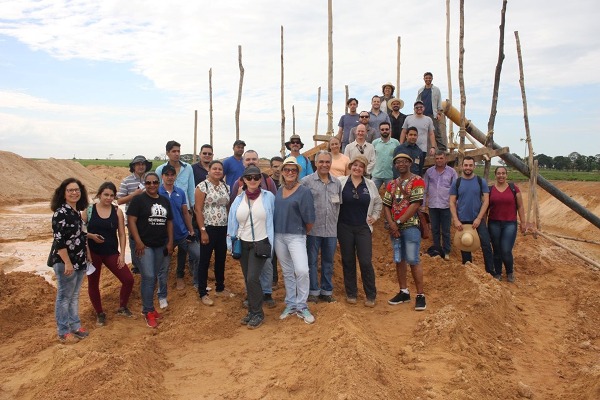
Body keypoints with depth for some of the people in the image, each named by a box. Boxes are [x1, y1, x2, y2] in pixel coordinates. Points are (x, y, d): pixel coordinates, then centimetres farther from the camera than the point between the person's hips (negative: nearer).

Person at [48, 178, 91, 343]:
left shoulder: (77, 212, 10)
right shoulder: (61, 213, -17)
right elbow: (59, 241, -21)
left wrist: (88, 256, 18)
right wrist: (67, 262, -22)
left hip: (79, 261, 8)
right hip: (65, 262, -8)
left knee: (74, 296, 17)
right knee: (64, 297, 3)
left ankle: (75, 326, 28)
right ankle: (63, 332, 14)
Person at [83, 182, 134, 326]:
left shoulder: (117, 211, -2)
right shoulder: (89, 210, -5)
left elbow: (121, 234, 0)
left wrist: (122, 254, -4)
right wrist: (91, 235, -20)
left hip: (111, 252, 1)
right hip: (92, 252, -1)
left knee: (128, 279, -4)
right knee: (93, 283, 9)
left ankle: (122, 308, 20)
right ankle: (100, 313, 29)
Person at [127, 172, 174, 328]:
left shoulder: (165, 200, 11)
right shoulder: (138, 200, -5)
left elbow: (169, 222, 14)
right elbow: (131, 220, -10)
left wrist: (170, 242, 7)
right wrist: (138, 242, -16)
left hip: (161, 245, 5)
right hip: (144, 245, -5)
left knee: (154, 277, 12)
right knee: (148, 277, -10)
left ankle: (148, 305, 25)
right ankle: (148, 311, 2)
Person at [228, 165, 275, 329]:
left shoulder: (268, 197, -5)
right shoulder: (239, 199, 3)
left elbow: (271, 220, -1)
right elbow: (232, 222, 6)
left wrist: (270, 243, -2)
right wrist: (231, 242, 5)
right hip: (243, 243, 4)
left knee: (253, 278, -11)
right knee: (248, 279, 10)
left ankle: (257, 313, 5)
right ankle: (252, 310, 25)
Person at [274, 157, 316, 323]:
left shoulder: (304, 191, -10)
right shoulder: (279, 190, 8)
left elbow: (309, 218, -8)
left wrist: (304, 233, 4)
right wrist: (275, 231, 13)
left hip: (296, 236, -5)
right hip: (278, 236, 5)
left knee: (302, 271, -16)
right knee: (287, 272, 14)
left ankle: (301, 306, 2)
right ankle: (290, 305, 26)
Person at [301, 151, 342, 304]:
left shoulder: (337, 183, 9)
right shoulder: (306, 181, -5)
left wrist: (335, 221, 12)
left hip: (331, 230, 4)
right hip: (313, 229, -4)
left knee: (328, 261, 12)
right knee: (312, 261, 5)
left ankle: (327, 291, 24)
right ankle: (313, 291, 17)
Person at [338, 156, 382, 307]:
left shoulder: (370, 185, 5)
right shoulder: (341, 182, -2)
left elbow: (378, 203, 19)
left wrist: (374, 216, 9)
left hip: (363, 228, 1)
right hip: (345, 227, 0)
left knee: (366, 262, -4)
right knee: (348, 261, 8)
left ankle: (371, 296, 10)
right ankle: (351, 293, 21)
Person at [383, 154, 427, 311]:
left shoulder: (417, 181, -4)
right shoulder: (391, 184, 14)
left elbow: (415, 205, -13)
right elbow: (386, 206, 9)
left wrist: (399, 222, -13)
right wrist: (391, 224, -7)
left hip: (411, 226, -6)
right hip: (395, 228, 6)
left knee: (413, 260, -7)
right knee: (399, 260, 10)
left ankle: (420, 295, 2)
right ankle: (404, 292, 20)